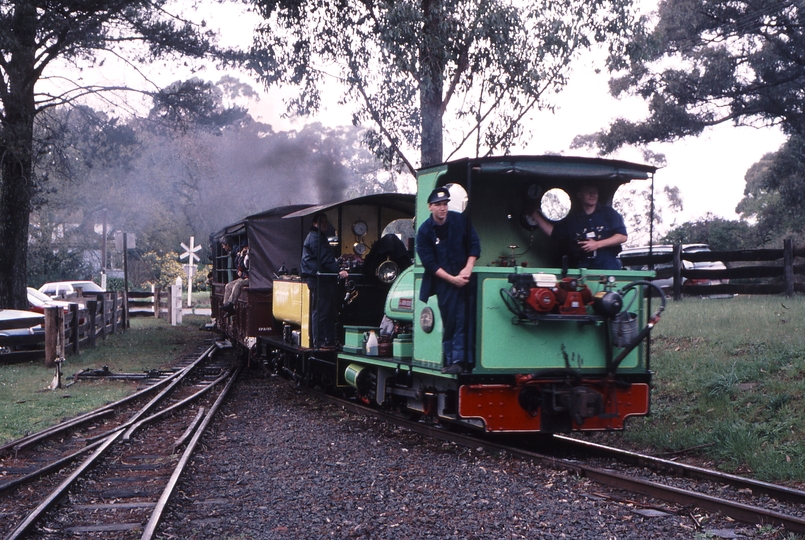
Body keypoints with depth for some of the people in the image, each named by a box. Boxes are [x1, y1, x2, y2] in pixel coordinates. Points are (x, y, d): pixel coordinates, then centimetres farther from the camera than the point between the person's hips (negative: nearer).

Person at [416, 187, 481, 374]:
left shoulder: (460, 220, 2)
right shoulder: (424, 231, -4)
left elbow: (474, 244, 5)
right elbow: (430, 263, -6)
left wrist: (468, 269, -8)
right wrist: (452, 279, -13)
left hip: (464, 278, 1)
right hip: (443, 282, -1)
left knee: (465, 320, -6)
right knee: (450, 321, -3)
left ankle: (459, 360, -7)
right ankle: (453, 361, 2)